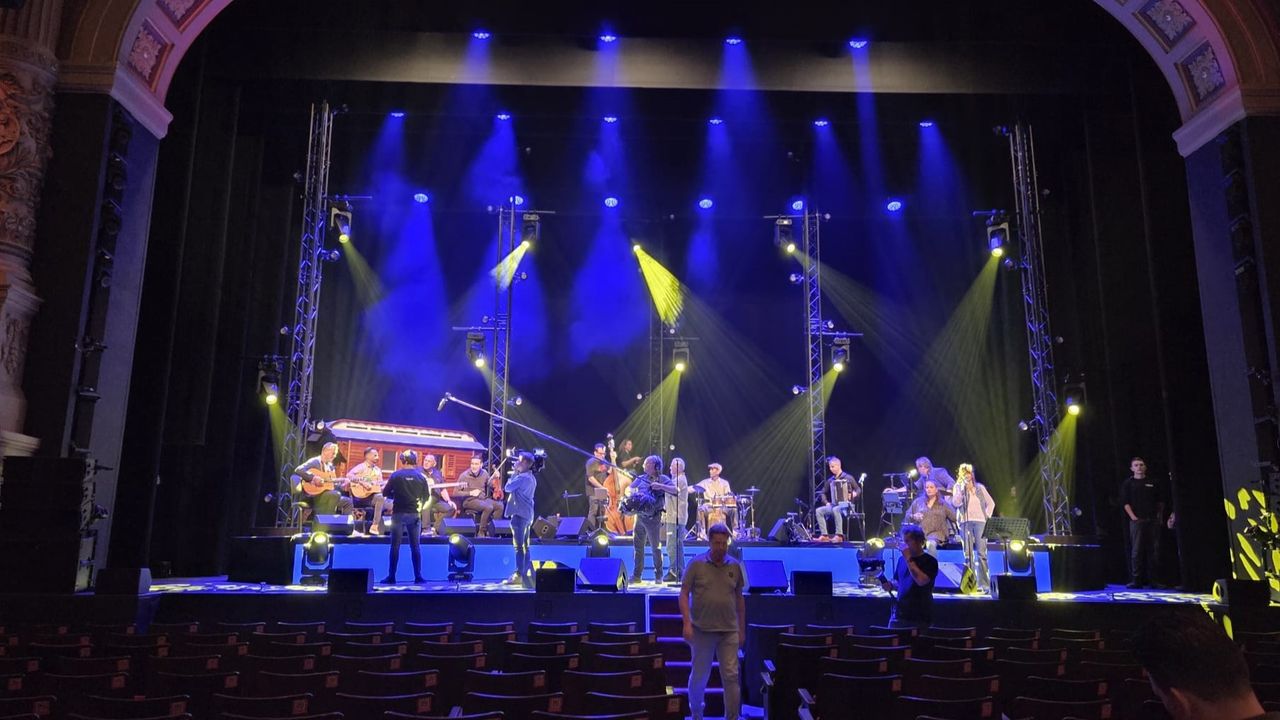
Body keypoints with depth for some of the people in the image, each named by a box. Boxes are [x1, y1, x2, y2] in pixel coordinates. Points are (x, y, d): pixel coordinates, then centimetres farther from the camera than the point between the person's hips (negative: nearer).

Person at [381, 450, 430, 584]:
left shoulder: (396, 475, -4)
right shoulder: (421, 476, 0)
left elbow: (385, 493, 2)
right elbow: (427, 496, 4)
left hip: (398, 513, -1)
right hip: (415, 514, 1)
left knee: (395, 546, 4)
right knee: (416, 546, 6)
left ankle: (391, 576, 4)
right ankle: (418, 576, 5)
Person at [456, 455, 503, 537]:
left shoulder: (484, 474, 3)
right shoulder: (464, 476, -9)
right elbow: (456, 493, -8)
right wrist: (470, 493, -17)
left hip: (483, 499, 5)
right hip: (469, 501, -5)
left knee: (500, 506, -18)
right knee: (488, 507, -31)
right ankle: (481, 532, -18)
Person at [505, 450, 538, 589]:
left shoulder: (522, 477, -17)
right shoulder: (531, 478, 14)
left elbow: (508, 488, -9)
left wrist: (514, 473, 0)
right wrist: (517, 473, 11)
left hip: (519, 514, -10)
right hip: (527, 514, 10)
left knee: (518, 546, -8)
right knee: (525, 546, 14)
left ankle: (519, 575, -8)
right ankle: (528, 574, 17)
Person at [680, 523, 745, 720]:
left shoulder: (735, 566, 5)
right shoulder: (696, 564, -4)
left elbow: (739, 598, 12)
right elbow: (684, 594, -4)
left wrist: (742, 628, 12)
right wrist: (687, 624, -13)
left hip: (729, 631, 2)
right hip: (702, 630, -1)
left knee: (731, 676, 0)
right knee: (699, 676, 11)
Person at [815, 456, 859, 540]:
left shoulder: (848, 478, 0)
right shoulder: (830, 480, 12)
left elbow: (858, 490, 5)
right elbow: (823, 493, 19)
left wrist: (854, 494, -17)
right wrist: (826, 502, 2)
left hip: (846, 506, -5)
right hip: (833, 506, 5)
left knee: (836, 510, -38)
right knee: (818, 511, -17)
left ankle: (839, 535, -36)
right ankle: (824, 535, -20)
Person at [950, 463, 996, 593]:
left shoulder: (980, 487, 14)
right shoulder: (957, 487, 10)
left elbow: (991, 503, 17)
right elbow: (955, 503, -4)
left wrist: (987, 516, 4)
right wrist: (962, 489, -10)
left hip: (980, 521, 1)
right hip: (965, 522, -1)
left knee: (982, 553, -6)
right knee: (968, 554, -3)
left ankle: (985, 584, -5)